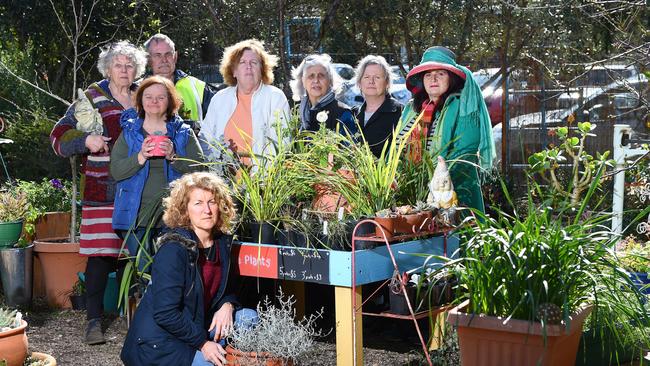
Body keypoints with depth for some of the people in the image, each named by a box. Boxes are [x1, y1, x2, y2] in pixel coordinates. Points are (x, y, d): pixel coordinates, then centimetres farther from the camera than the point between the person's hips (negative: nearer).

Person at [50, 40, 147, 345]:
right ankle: (94, 319, 2)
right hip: (103, 191, -3)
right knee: (100, 255, -6)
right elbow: (59, 135, 5)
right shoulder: (92, 99, 4)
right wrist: (85, 140, -12)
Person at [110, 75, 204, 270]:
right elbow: (116, 172, 1)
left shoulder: (183, 133, 9)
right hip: (136, 215, 1)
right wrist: (141, 156, -13)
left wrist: (173, 157, -15)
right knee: (143, 273, -3)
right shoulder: (129, 132, 11)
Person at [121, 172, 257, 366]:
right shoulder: (173, 249, -22)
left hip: (195, 325, 7)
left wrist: (227, 305, -10)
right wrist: (202, 342, -19)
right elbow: (165, 313, -23)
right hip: (159, 342, -7)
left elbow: (227, 289, 13)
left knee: (248, 318, -6)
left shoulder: (222, 242, 1)